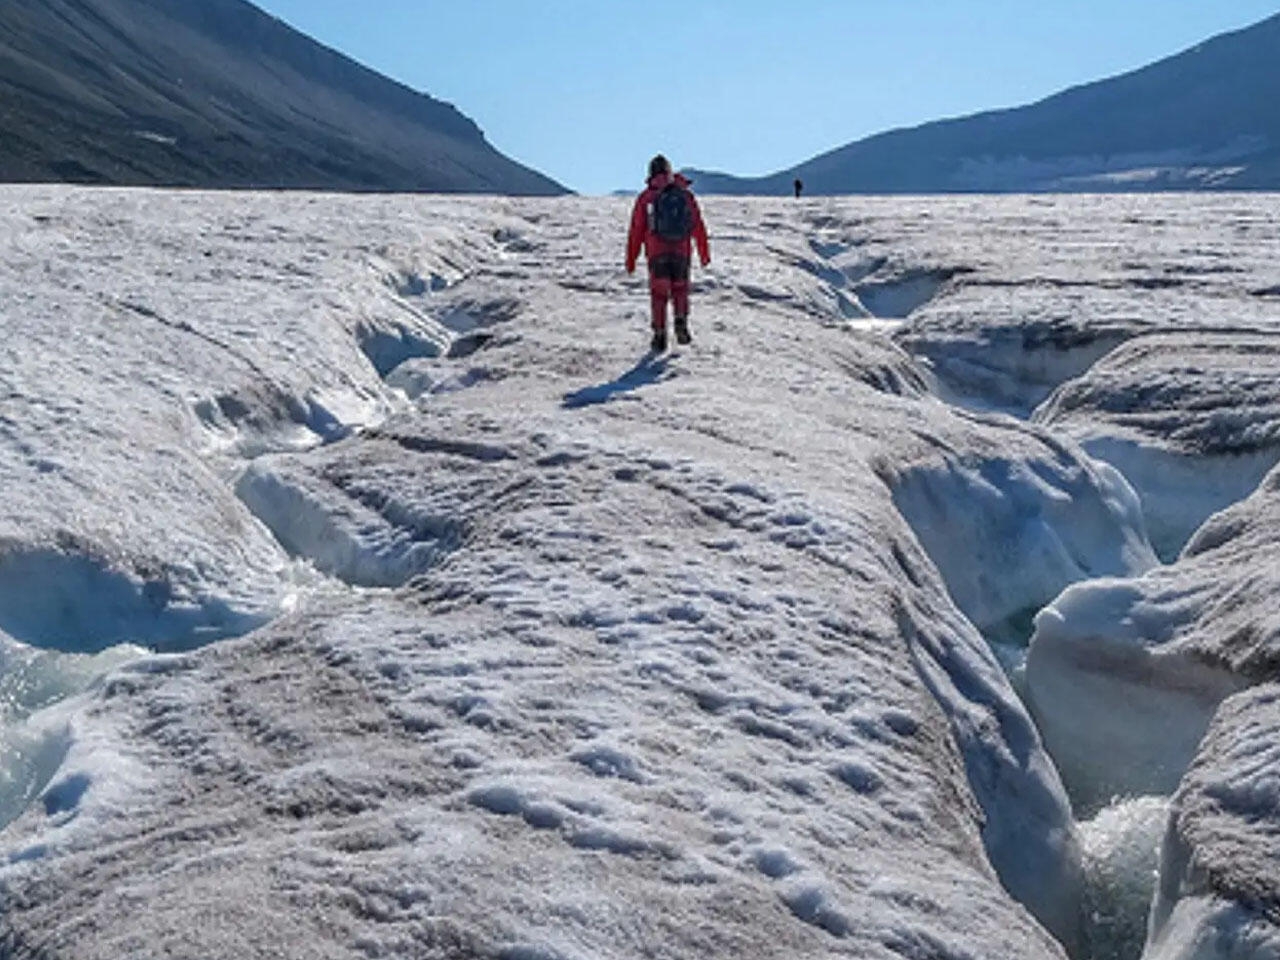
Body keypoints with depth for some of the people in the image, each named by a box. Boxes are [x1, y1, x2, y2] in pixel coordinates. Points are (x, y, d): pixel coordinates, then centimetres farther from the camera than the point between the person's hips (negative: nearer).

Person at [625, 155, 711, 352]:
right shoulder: (686, 194, 6)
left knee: (659, 293, 8)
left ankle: (660, 336, 5)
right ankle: (681, 321, 0)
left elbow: (636, 231, 0)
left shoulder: (646, 197, 0)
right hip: (682, 252, 1)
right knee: (680, 288, 20)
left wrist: (631, 259, 6)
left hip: (657, 254, -1)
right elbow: (699, 227, 7)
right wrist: (704, 253, 15)